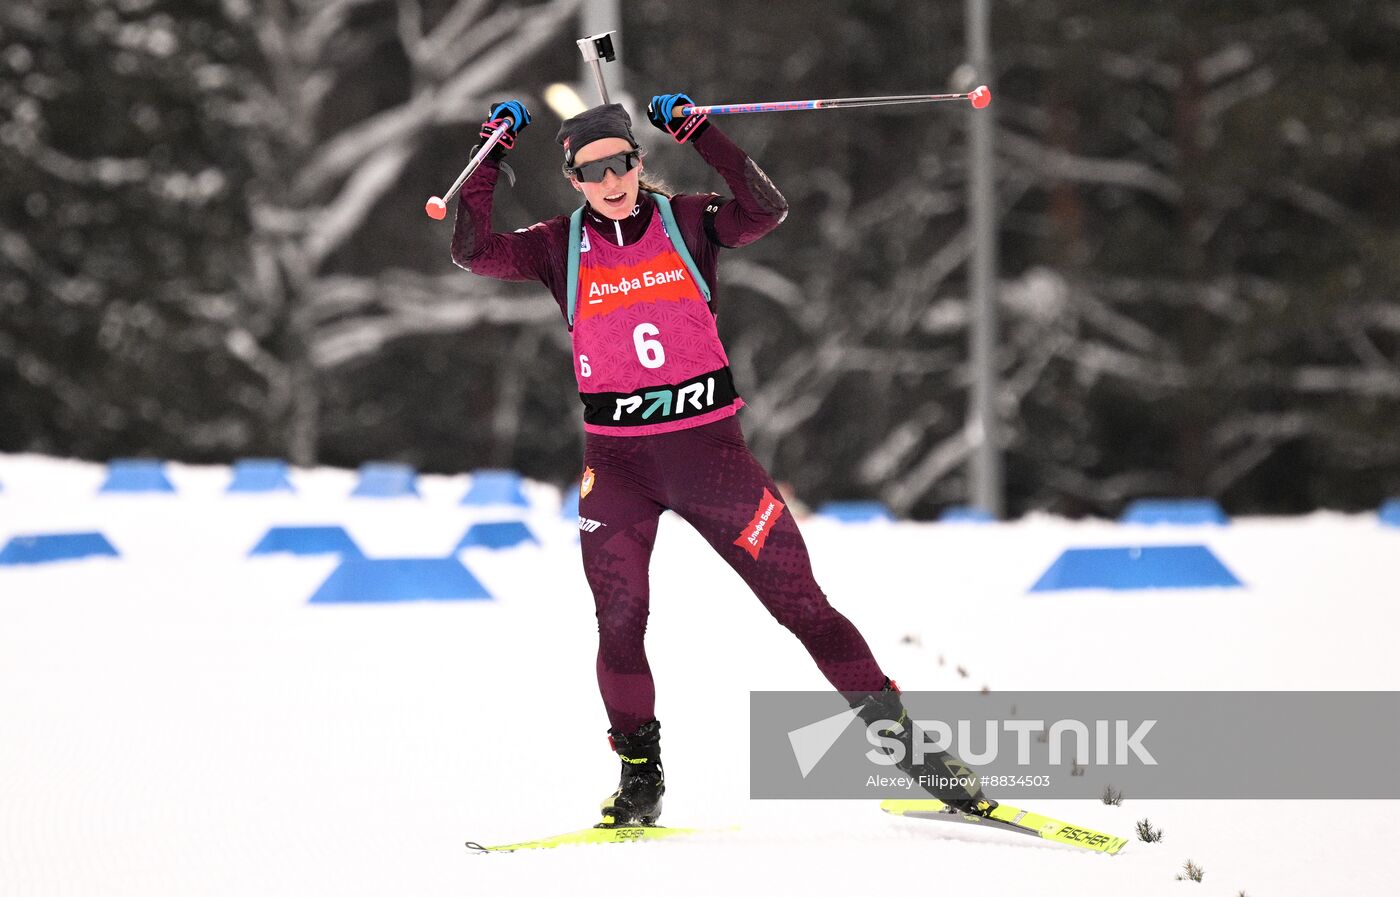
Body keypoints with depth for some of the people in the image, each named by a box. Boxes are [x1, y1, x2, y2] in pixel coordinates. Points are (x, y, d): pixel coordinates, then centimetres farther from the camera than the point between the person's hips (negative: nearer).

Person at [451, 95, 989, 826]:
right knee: (620, 622, -4)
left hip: (708, 444, -1)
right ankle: (639, 774, 12)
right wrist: (491, 156, -10)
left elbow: (766, 209, -16)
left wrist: (698, 134, -18)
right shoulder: (562, 246, 3)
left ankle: (899, 737, 3)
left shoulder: (686, 223, 0)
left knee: (801, 603, -2)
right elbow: (474, 251, -8)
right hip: (616, 459, 1)